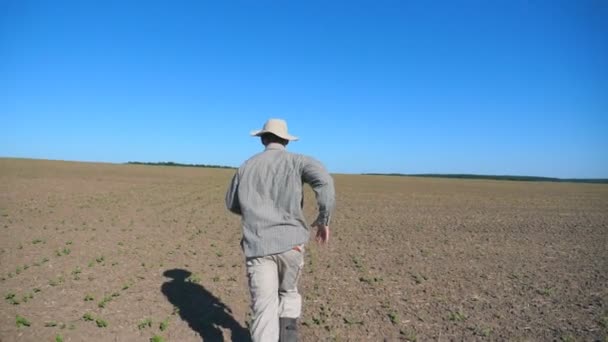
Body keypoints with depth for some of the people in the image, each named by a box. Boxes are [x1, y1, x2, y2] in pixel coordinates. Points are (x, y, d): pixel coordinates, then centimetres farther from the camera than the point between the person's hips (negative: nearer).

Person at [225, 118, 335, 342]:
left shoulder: (246, 167, 12)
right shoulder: (296, 161, 3)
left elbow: (232, 205, 22)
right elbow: (324, 181, -16)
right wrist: (324, 219, -6)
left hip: (257, 245, 1)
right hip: (289, 241, 0)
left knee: (264, 309, 2)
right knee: (288, 292, 25)